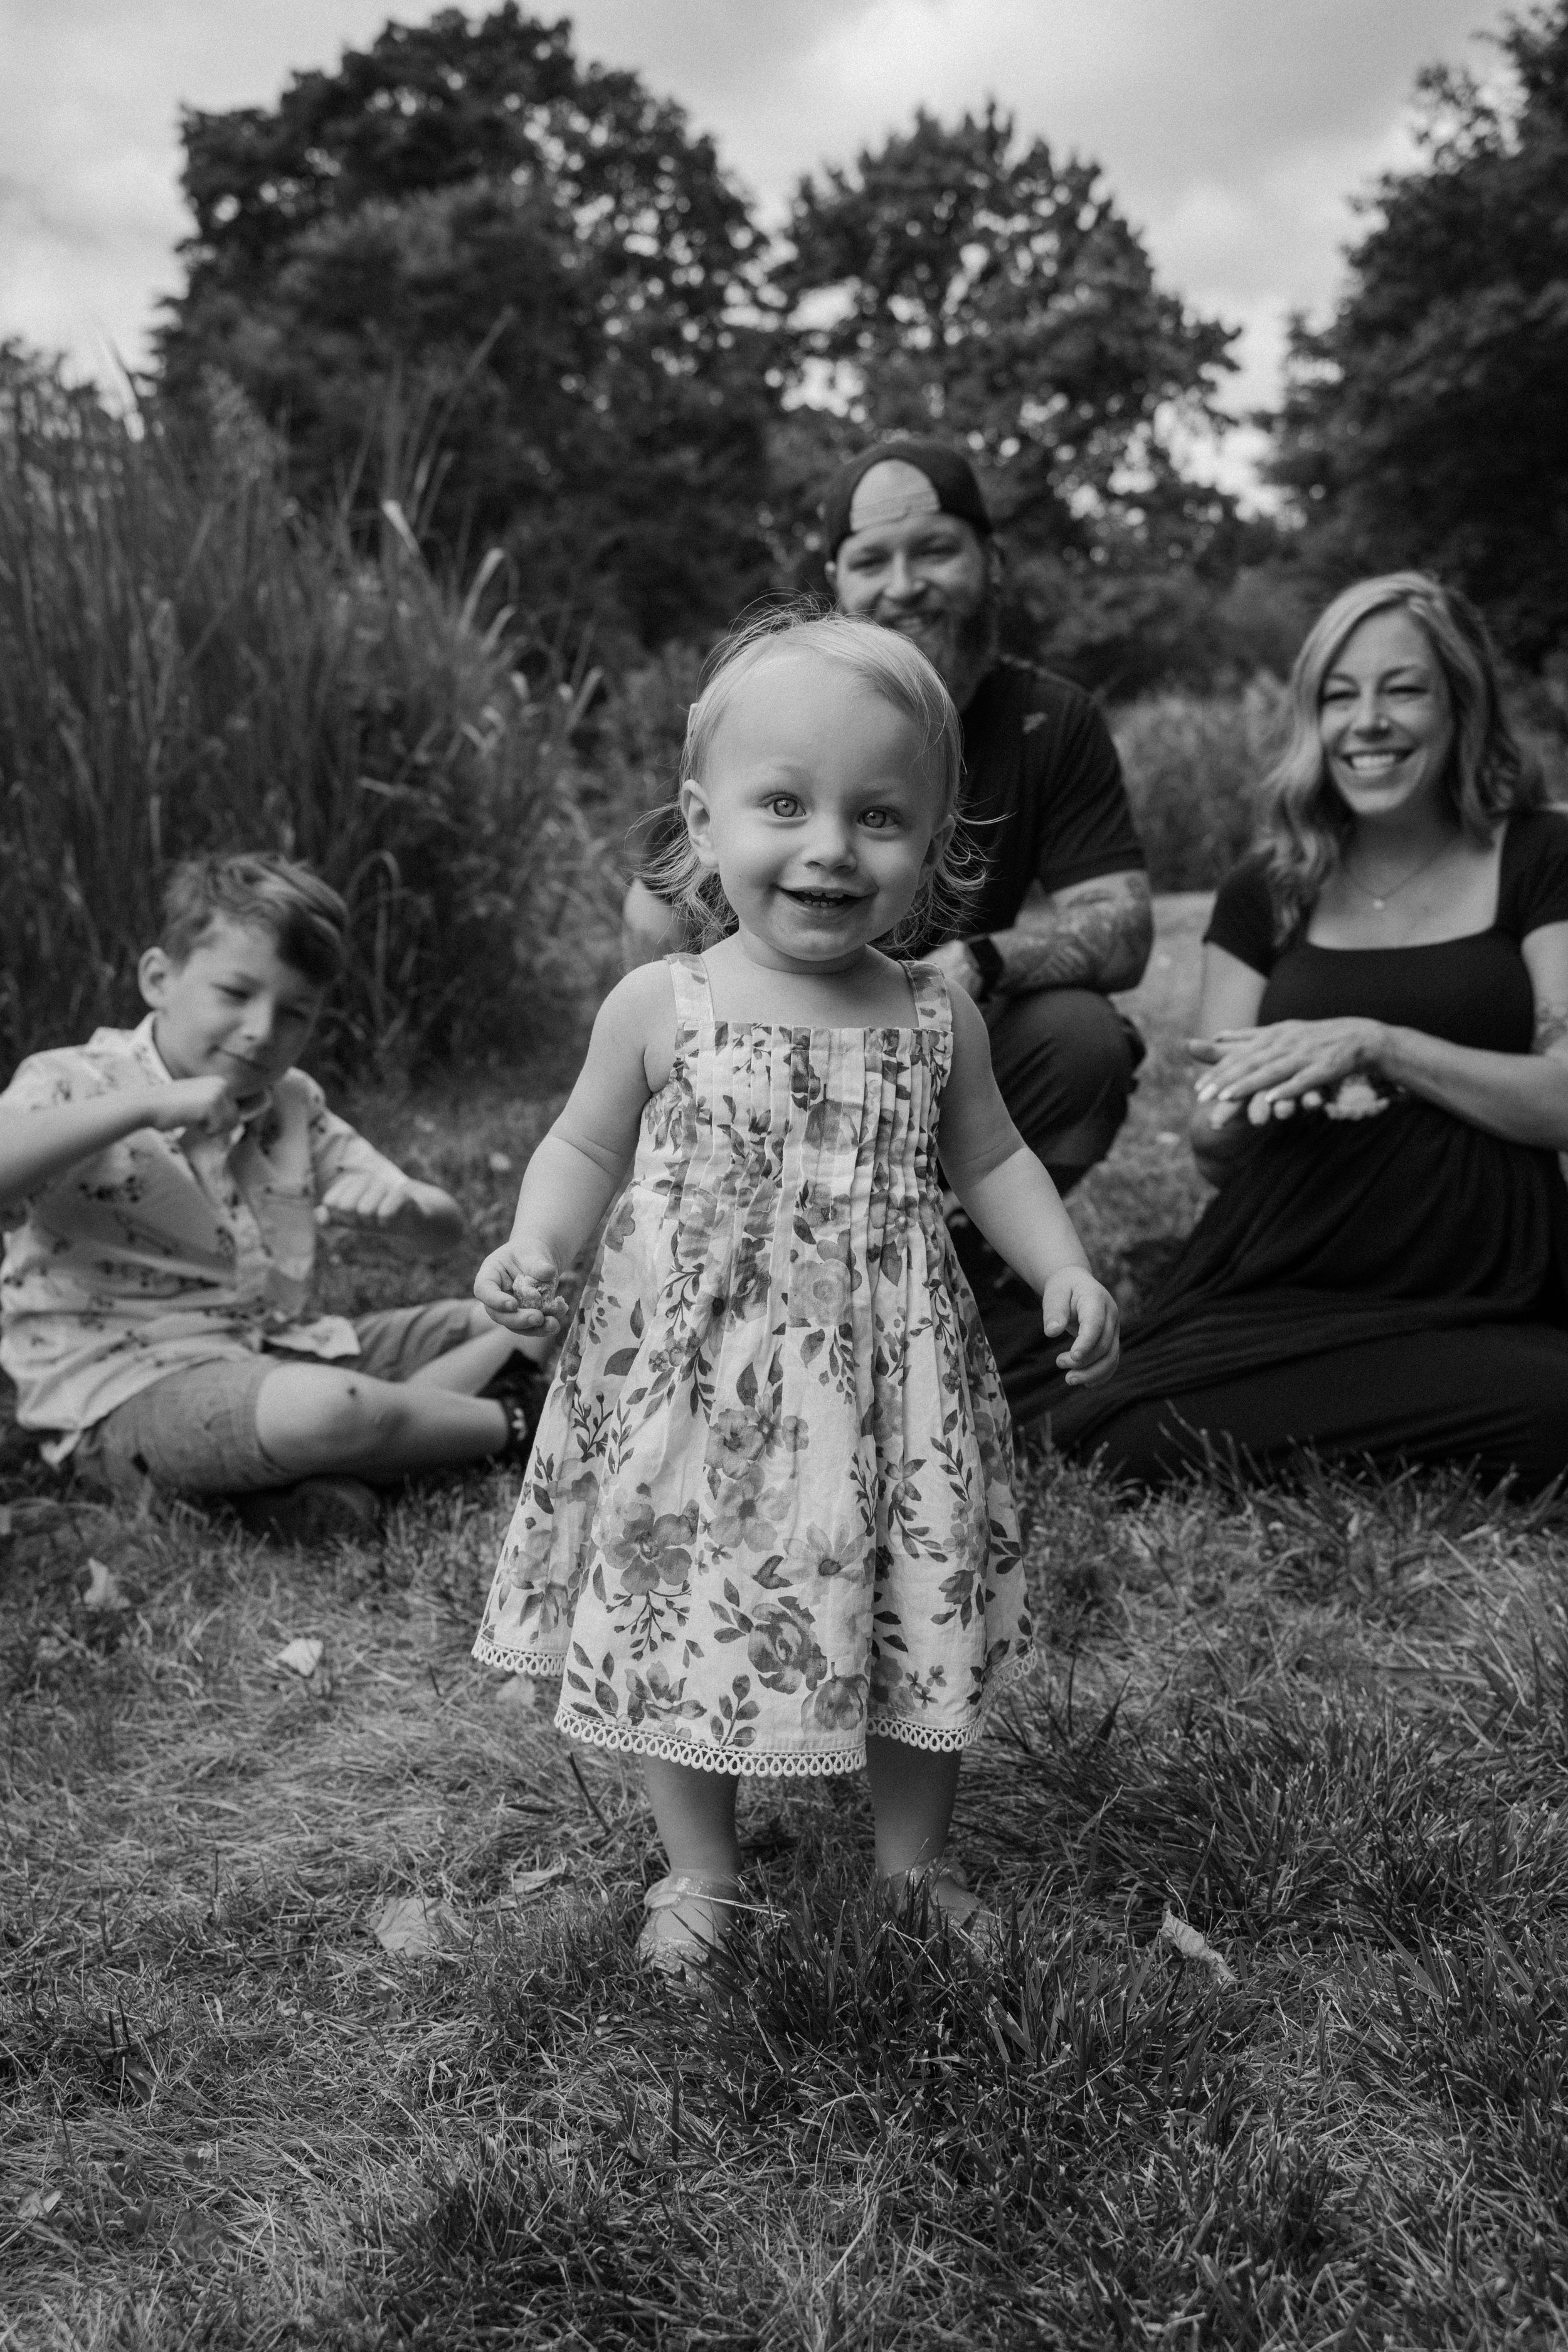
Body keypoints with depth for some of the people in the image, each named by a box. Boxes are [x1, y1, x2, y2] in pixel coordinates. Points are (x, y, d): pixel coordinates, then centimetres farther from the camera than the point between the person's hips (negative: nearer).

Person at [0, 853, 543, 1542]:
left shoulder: (292, 1104, 10)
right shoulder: (75, 1086, -7)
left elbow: (444, 1231, 9)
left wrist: (401, 1205, -15)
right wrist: (144, 1107, -29)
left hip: (284, 1351, 7)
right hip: (129, 1389, -7)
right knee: (320, 1409, -38)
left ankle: (336, 1464, -18)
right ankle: (511, 1422, -8)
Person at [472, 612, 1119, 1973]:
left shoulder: (936, 1014, -3)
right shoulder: (660, 1006, -8)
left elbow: (991, 1157, 10)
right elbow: (586, 1152, 3)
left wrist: (1064, 1270, -3)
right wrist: (536, 1251, -14)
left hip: (888, 1384, 2)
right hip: (695, 1390, -1)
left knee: (921, 1628, 13)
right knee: (683, 1627, 11)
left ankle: (915, 1857, 40)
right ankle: (703, 1870, 37)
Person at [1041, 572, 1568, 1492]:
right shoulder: (1266, 895, 13)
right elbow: (1213, 1142, 11)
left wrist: (1372, 1044, -15)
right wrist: (1275, 1093, -13)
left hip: (1485, 1298, 0)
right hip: (1281, 1291, 1)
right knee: (1129, 1437, -29)